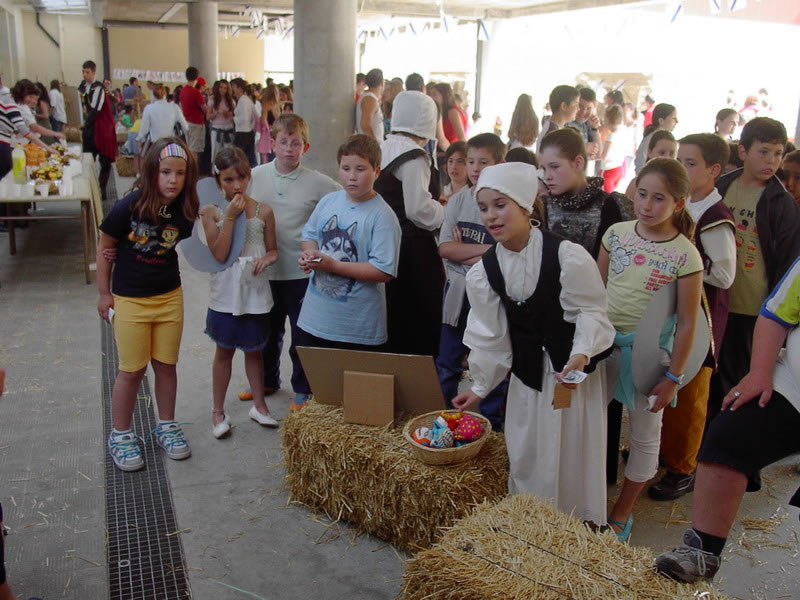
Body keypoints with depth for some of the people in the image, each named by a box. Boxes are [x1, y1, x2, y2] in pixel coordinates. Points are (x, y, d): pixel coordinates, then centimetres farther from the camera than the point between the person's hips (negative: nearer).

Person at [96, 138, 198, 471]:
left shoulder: (185, 210, -8)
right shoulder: (128, 207, -18)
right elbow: (105, 248, -6)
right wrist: (104, 294, -2)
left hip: (169, 297, 3)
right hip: (130, 300, -3)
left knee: (166, 366, 14)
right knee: (132, 371, 6)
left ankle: (166, 426, 33)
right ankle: (120, 435, 25)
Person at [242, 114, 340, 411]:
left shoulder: (317, 182, -9)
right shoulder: (255, 177, 0)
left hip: (302, 273, -3)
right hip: (265, 270, 3)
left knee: (302, 334, 8)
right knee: (267, 331, 20)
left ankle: (302, 389, 26)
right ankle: (267, 380, 40)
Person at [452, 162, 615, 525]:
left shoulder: (567, 256, -21)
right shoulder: (484, 271, -5)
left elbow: (590, 310, -13)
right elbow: (490, 334, 3)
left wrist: (581, 354, -29)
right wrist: (480, 387, 7)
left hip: (574, 364, -4)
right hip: (526, 369, 4)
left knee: (573, 452, 6)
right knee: (524, 454, 13)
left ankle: (581, 524, 28)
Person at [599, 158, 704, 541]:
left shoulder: (685, 255, -12)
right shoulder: (617, 234, -3)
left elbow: (687, 323, -9)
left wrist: (673, 377, -9)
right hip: (604, 342, 3)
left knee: (645, 436, 10)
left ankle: (621, 514, 28)